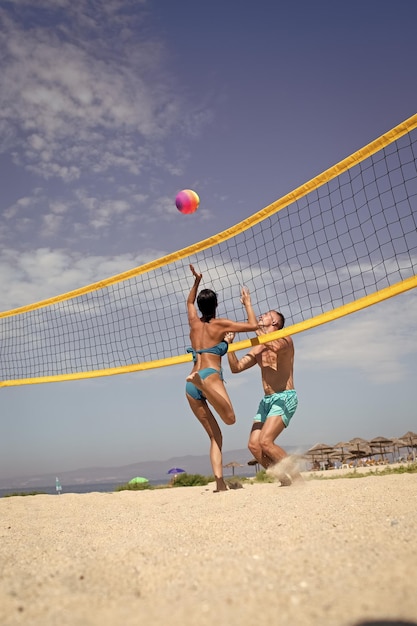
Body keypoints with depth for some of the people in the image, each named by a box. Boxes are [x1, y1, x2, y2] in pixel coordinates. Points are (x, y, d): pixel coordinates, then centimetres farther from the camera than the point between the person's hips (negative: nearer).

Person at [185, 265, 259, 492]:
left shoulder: (194, 323, 17)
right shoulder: (220, 324, 5)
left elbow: (189, 302, 38)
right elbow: (253, 325, 7)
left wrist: (196, 281, 32)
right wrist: (247, 302, 18)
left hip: (191, 388, 5)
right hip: (211, 376, -5)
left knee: (215, 436, 7)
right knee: (230, 419, -26)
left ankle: (219, 480, -8)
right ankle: (199, 380, -44)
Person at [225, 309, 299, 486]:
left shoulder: (284, 338, -1)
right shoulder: (258, 348, 18)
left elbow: (276, 346, -27)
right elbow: (236, 367, 15)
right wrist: (229, 345, 3)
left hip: (285, 398, -7)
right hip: (266, 400, 7)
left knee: (265, 441, -20)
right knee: (253, 445, -5)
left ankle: (296, 475, -4)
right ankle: (285, 478, 8)